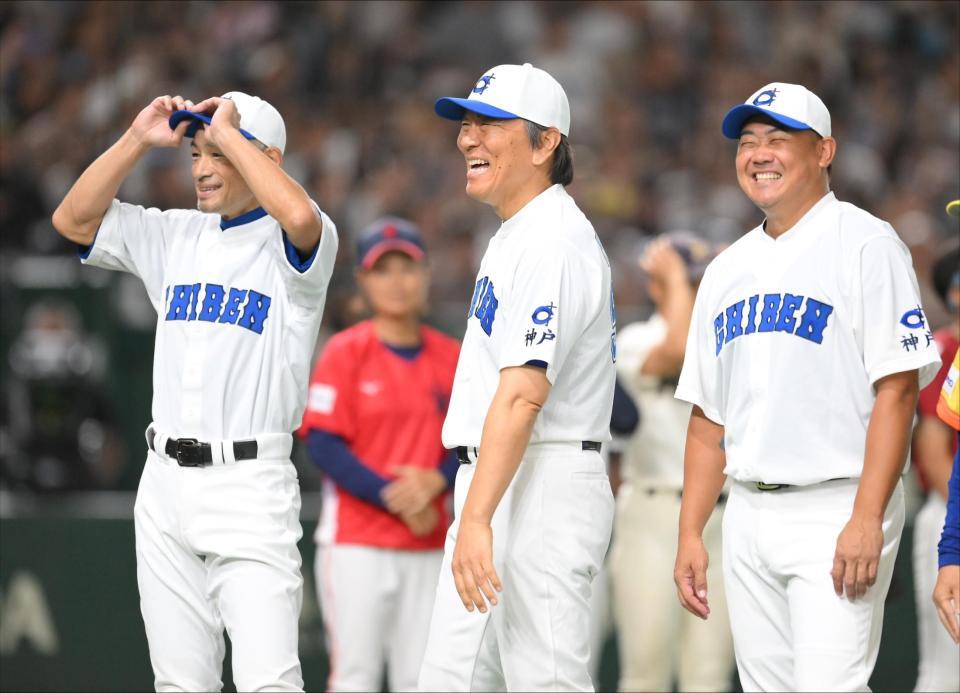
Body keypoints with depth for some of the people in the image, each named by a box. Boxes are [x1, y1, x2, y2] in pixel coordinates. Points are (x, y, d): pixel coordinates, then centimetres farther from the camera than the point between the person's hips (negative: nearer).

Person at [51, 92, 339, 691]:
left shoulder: (289, 246, -4)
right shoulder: (176, 237, 14)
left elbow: (300, 218, -28)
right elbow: (74, 220, 10)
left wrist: (227, 133, -17)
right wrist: (138, 140, 0)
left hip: (249, 481, -6)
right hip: (165, 482, 6)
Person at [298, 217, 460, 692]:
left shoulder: (450, 358, 10)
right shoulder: (346, 352, -3)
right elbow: (323, 445, -10)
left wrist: (437, 481, -12)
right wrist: (394, 497, -18)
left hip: (428, 546, 4)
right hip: (357, 541, -4)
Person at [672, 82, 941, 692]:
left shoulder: (865, 245, -6)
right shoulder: (729, 270, 16)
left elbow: (897, 388, -13)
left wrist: (866, 519, -21)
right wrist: (690, 533, 11)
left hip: (836, 510, -7)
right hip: (748, 519, 7)